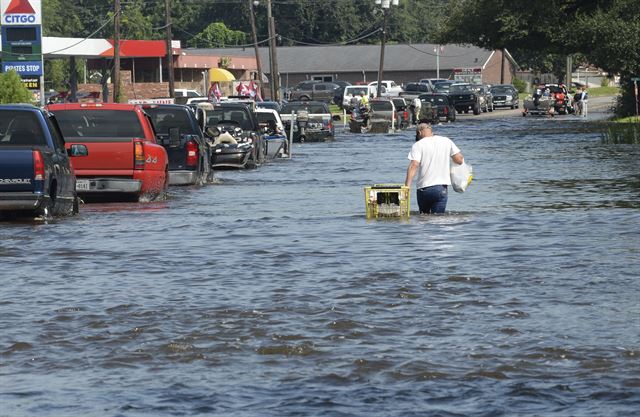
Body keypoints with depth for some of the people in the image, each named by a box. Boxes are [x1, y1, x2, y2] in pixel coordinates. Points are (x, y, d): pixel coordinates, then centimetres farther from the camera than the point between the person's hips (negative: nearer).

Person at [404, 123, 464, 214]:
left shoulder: (418, 145, -2)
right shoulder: (447, 141, 7)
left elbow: (413, 165, -14)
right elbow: (459, 159, 4)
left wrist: (407, 186, -19)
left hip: (423, 188, -1)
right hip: (441, 188, 1)